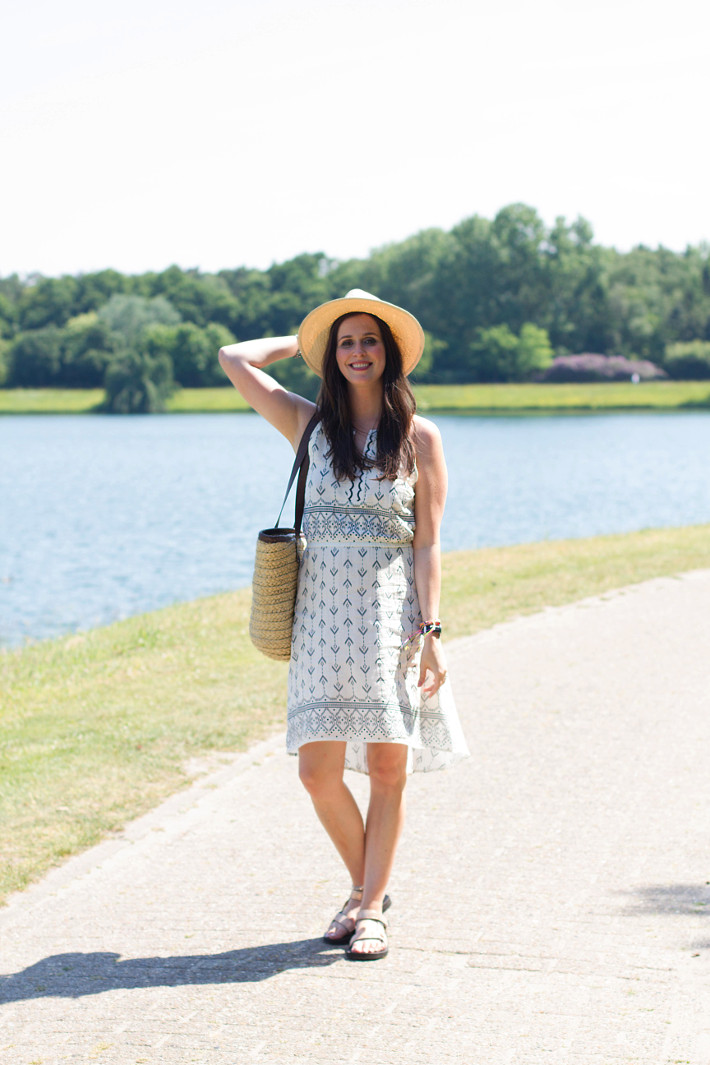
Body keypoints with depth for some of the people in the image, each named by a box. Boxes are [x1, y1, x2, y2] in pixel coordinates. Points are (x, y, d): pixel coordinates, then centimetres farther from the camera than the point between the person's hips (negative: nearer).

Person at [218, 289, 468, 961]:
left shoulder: (419, 437, 4)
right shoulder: (311, 425, 9)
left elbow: (428, 544, 1)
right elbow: (234, 360, 5)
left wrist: (431, 633, -7)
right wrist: (302, 343, 15)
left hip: (392, 611, -2)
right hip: (323, 610, 2)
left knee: (387, 766, -1)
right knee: (318, 770, -2)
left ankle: (372, 908, 12)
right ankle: (364, 887, 20)